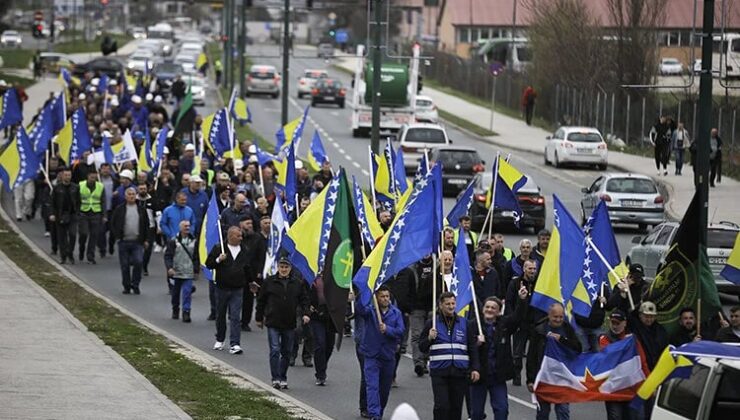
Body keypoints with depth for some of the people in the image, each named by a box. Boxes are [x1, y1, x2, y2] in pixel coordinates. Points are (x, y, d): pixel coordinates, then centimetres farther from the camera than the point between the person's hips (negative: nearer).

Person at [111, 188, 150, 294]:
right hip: (124, 242, 0)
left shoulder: (141, 210, 9)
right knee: (125, 266, 3)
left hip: (137, 242, 0)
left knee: (138, 262, -14)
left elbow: (146, 225, 13)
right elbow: (113, 224, 9)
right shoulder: (119, 209, 4)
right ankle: (126, 286, 15)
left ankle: (135, 284, 1)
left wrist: (146, 240, 7)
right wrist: (117, 236, -2)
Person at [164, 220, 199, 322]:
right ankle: (175, 310, 29)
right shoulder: (173, 241, -2)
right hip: (176, 272, -1)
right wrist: (169, 267, -18)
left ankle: (186, 312, -11)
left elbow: (196, 257, 14)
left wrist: (196, 270, 12)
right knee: (176, 293, 12)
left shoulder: (193, 241, 7)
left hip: (188, 273, 1)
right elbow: (168, 255, -5)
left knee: (187, 292, -11)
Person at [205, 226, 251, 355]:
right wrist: (218, 260, -20)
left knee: (235, 317, -7)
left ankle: (234, 344, -11)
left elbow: (247, 269, 20)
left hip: (237, 290, 1)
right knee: (220, 315, 12)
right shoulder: (218, 248, -3)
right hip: (222, 288, -1)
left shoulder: (244, 251, 7)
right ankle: (219, 341, 29)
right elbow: (208, 263, -4)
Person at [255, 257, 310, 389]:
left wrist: (305, 313, -8)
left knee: (286, 352, 8)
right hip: (273, 323, -2)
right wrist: (259, 318, 9)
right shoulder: (269, 282, 0)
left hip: (289, 324, 3)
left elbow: (304, 299, 9)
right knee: (275, 350, -10)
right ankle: (276, 379, -11)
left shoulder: (297, 283, 5)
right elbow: (261, 300, 7)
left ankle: (283, 378, 18)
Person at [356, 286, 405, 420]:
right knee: (372, 386, -13)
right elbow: (359, 308, -26)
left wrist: (387, 329, -23)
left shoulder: (396, 313, 2)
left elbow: (401, 331, -6)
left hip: (389, 355, 3)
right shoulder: (370, 310, -4)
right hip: (372, 355, -3)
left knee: (385, 388, 15)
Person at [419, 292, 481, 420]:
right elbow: (422, 347, 8)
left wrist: (475, 368, 4)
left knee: (456, 406, 5)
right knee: (441, 406, -10)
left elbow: (473, 348, 12)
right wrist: (429, 338, -13)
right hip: (439, 372, -2)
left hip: (459, 371, 2)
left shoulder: (464, 323, 10)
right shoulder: (432, 323, 5)